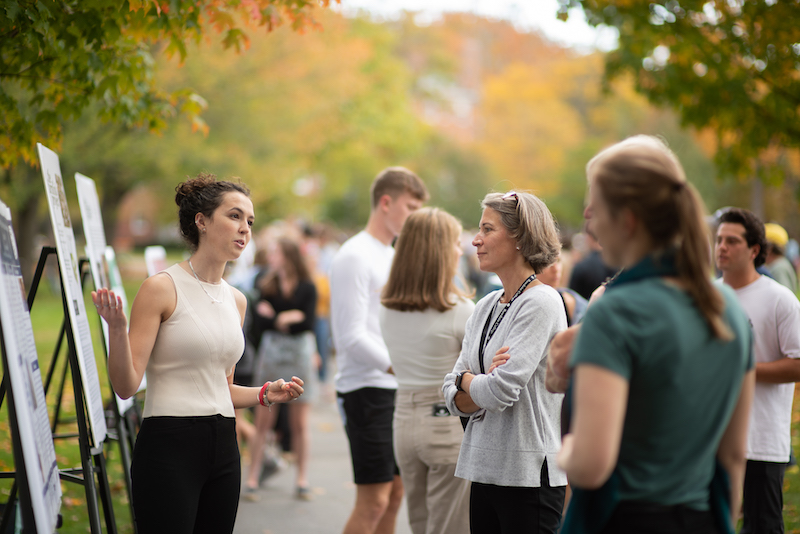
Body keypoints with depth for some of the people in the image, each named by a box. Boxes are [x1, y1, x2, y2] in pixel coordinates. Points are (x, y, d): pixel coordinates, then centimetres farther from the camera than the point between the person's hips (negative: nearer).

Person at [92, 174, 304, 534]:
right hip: (169, 443, -7)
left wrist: (265, 394, 7)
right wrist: (116, 327, -26)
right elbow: (126, 386, -11)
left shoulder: (236, 300, 14)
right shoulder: (162, 288, -7)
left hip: (222, 447, 7)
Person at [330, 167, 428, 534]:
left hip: (397, 389, 9)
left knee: (395, 492, 9)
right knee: (373, 500, -9)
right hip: (367, 389, -9)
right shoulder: (356, 257, -10)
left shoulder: (393, 256, 17)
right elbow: (352, 338, -16)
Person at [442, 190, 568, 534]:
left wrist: (465, 380, 0)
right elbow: (454, 398, 8)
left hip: (529, 473, -7)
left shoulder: (541, 303, -11)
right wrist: (484, 383, -12)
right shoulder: (486, 306, 12)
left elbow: (501, 391, -20)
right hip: (485, 467, 7)